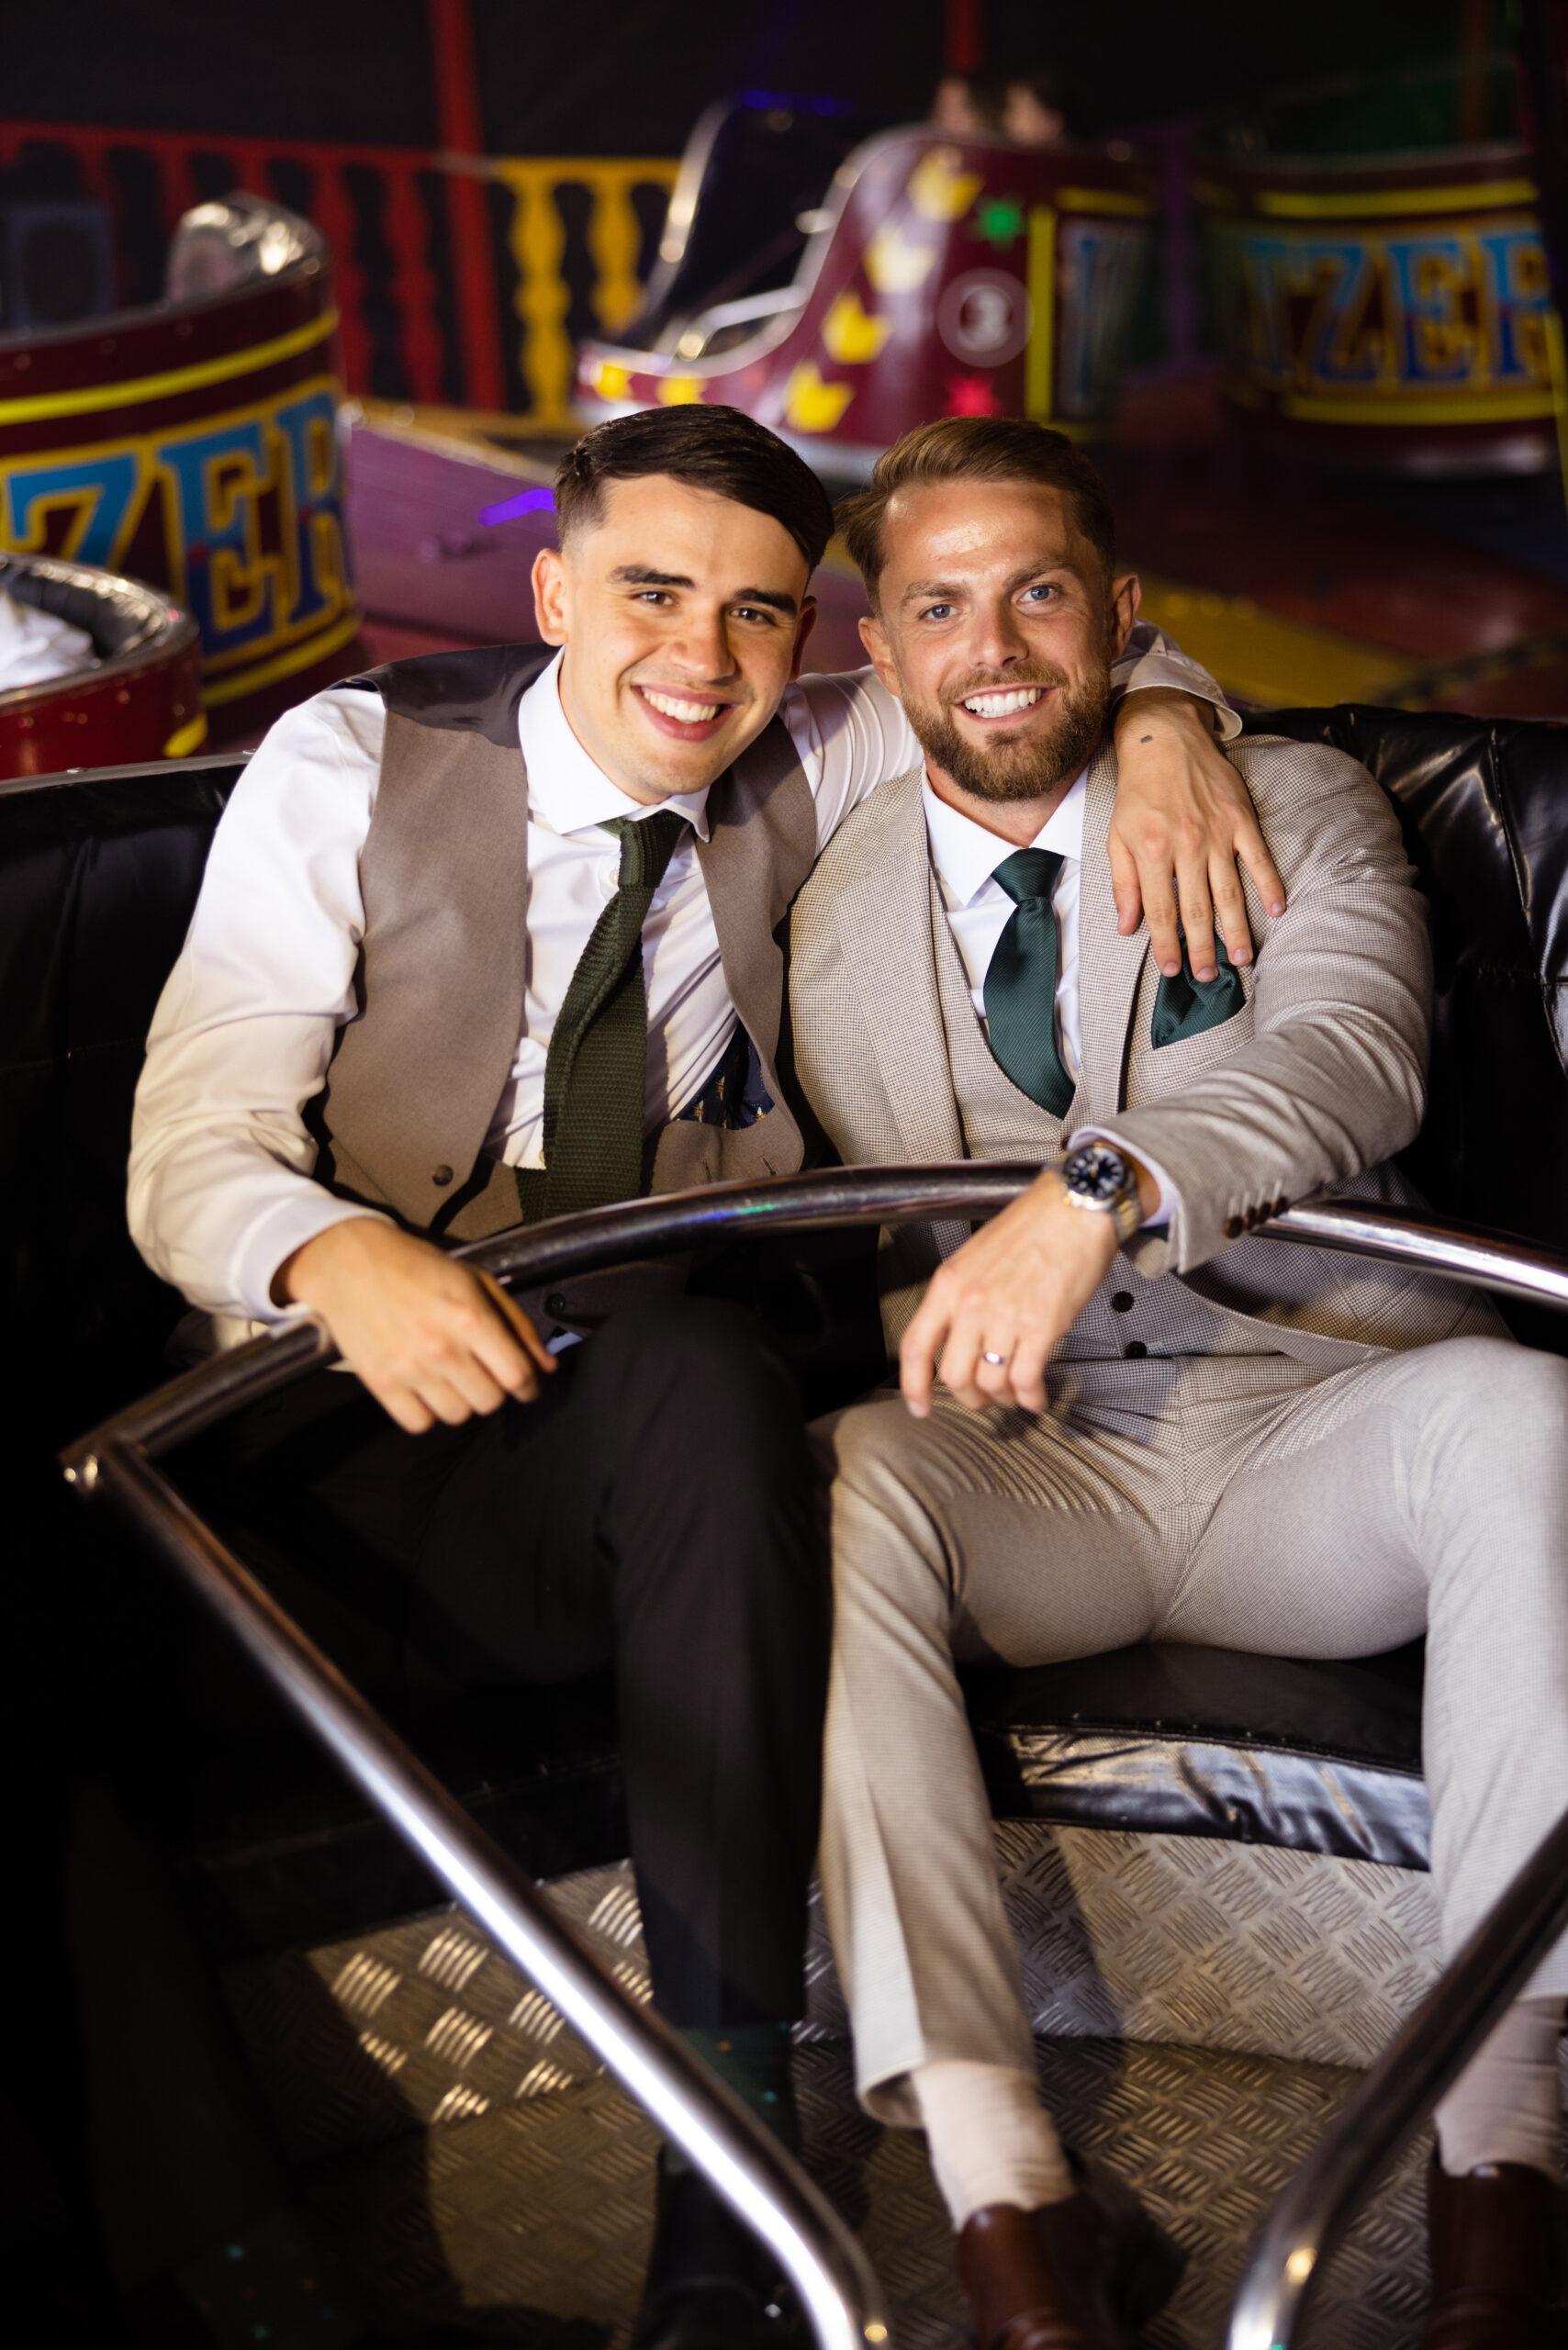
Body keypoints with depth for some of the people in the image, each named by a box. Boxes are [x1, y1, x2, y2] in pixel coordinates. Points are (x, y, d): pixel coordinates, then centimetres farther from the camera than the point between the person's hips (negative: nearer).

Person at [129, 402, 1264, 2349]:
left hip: (670, 1414, 1)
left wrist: (1158, 714, 0)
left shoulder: (798, 767, 10)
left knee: (691, 1371, -34)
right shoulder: (348, 768, 1)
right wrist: (338, 1256, -30)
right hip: (369, 1416, -1)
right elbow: (193, 1148, -7)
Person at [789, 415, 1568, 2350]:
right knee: (829, 1476, -32)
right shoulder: (825, 915, 13)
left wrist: (1097, 1185, -33)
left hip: (1301, 1431, -1)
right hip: (1020, 1467, 1)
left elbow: (1353, 1060, -15)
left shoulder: (1296, 810, 7)